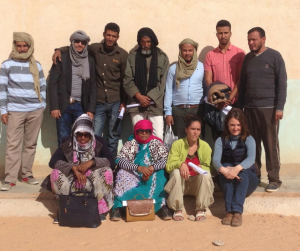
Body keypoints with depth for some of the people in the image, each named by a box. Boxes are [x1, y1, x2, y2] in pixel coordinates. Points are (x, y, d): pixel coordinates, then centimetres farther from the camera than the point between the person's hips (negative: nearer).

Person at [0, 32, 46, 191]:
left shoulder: (36, 65, 10)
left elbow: (43, 87, 14)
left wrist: (42, 106, 8)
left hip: (35, 111, 3)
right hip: (15, 111, -2)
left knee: (31, 144, 7)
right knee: (13, 145, -4)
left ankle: (27, 174, 18)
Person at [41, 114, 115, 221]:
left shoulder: (98, 142, -5)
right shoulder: (68, 143, -4)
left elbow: (111, 160, -14)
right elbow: (52, 161, -15)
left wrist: (91, 162, -29)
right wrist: (73, 168, -29)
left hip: (94, 179, 0)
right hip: (72, 178, 1)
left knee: (107, 172, -30)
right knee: (56, 173, -25)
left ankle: (100, 209, -17)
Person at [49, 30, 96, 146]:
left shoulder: (90, 61, 9)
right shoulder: (61, 58, 3)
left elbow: (93, 87, 8)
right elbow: (52, 84, 0)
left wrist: (91, 109, 1)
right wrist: (54, 107, -8)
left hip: (81, 106, 1)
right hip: (63, 106, -1)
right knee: (63, 141, 2)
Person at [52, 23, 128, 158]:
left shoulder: (123, 55, 0)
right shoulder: (95, 49, 3)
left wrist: (124, 101, -1)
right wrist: (59, 50, 0)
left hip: (116, 103, -1)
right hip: (99, 102, 1)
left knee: (113, 138, 6)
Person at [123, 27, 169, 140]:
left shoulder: (162, 57, 5)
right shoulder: (132, 56, 7)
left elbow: (163, 82, 0)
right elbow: (127, 80, 3)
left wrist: (150, 97, -9)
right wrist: (139, 96, -9)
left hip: (155, 104, -1)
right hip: (136, 103, 1)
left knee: (158, 137, -6)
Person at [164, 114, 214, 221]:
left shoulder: (205, 146, -1)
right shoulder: (177, 144, -5)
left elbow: (207, 167, -1)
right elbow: (168, 166, -11)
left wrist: (201, 168, -25)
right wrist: (180, 164, -33)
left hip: (198, 184, 1)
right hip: (181, 184, -1)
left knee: (206, 174, -29)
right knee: (176, 172, -31)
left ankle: (201, 210, -16)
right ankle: (177, 209, -20)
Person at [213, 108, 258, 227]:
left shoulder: (248, 139, -3)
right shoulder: (221, 140, 0)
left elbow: (251, 158, -23)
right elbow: (215, 160, -17)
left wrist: (238, 168, -44)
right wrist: (223, 170, -41)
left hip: (247, 179, -1)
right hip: (227, 182, 1)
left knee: (242, 171, -32)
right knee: (226, 167, -30)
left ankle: (237, 211, -42)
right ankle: (229, 211, -39)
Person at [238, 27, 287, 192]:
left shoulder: (274, 56, -2)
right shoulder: (247, 58, 12)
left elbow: (282, 83, -5)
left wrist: (279, 107, -12)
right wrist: (239, 106, 12)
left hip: (269, 108, -4)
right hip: (249, 108, 4)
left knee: (271, 144, 0)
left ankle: (274, 179, 8)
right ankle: (254, 175, 18)